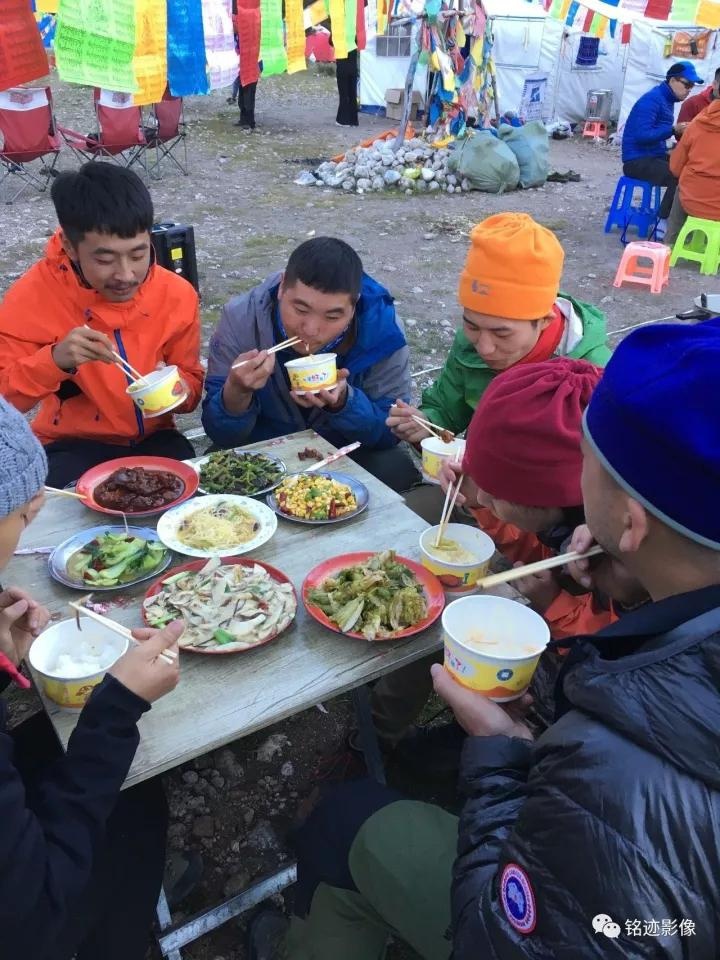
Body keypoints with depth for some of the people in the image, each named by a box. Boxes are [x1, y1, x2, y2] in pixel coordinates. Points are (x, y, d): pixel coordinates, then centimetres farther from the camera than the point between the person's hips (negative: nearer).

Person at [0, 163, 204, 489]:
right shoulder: (31, 296, -14)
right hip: (73, 446, -2)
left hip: (153, 439, 2)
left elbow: (191, 383, 3)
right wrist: (55, 360, -31)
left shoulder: (177, 295, -9)